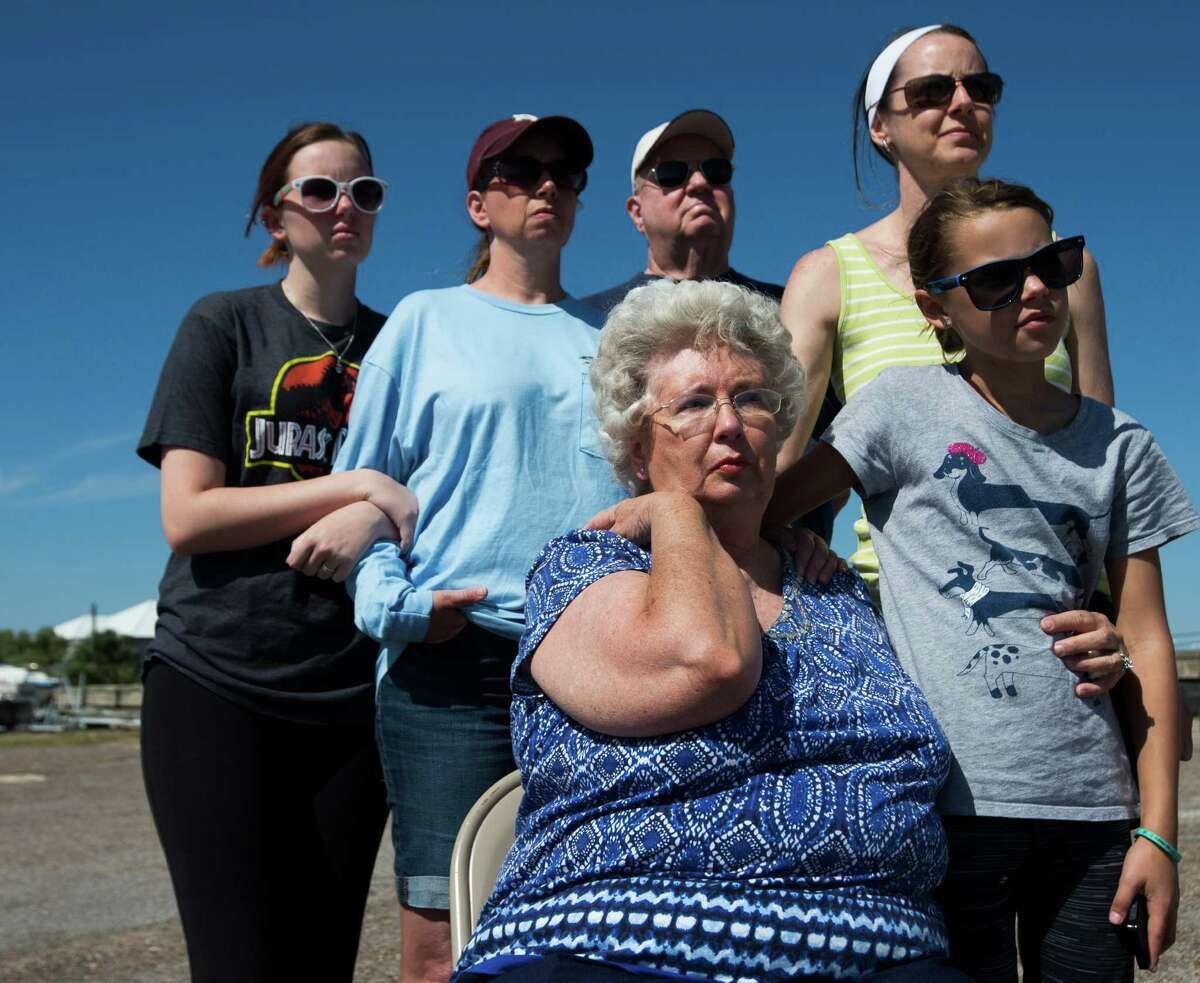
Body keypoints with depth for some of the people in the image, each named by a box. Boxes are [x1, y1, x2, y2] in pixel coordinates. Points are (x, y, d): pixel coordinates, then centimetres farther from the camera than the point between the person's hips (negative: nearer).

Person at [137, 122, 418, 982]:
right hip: (215, 678, -3)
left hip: (351, 691, 3)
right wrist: (359, 485, -12)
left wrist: (377, 518, -13)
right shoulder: (224, 324, 5)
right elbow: (187, 516, -6)